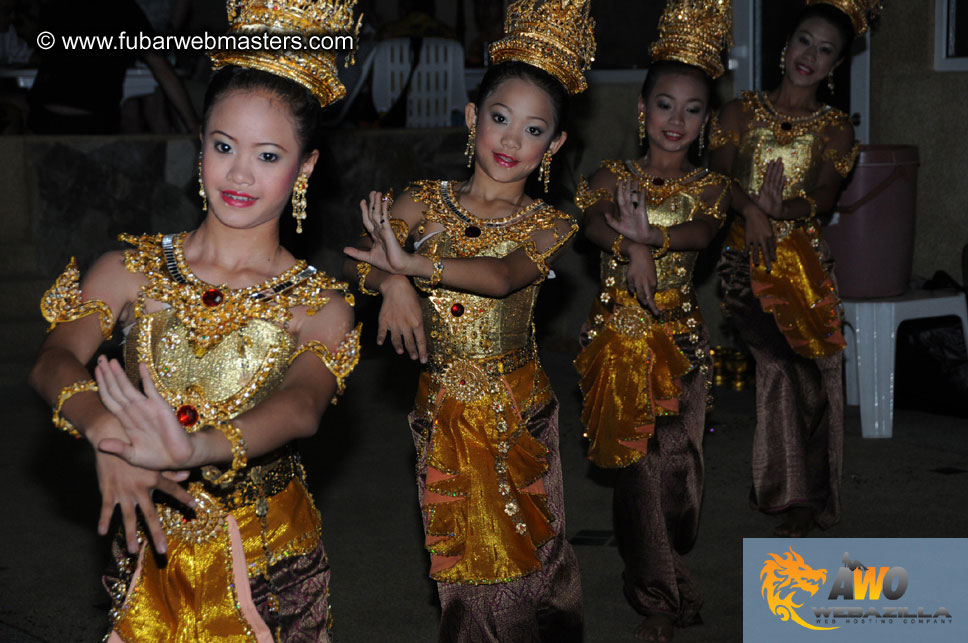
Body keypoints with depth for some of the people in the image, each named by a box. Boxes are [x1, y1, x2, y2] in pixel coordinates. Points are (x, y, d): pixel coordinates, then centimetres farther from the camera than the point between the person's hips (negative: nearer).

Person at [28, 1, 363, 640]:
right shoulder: (130, 272, -3)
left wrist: (195, 448, -49)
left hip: (269, 564, -1)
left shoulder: (321, 306, -9)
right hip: (153, 552, 1)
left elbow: (302, 405, -27)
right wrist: (104, 430, -42)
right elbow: (55, 361, -18)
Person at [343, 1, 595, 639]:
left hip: (518, 410, -1)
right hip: (441, 409, 1)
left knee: (519, 549, 5)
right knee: (455, 549, 7)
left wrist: (413, 263, -37)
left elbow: (505, 276, -23)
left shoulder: (551, 224, -4)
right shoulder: (426, 201, 1)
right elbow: (359, 256, -6)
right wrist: (392, 281, -29)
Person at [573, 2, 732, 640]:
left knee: (678, 457, 0)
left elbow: (704, 232, -14)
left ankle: (662, 574, 23)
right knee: (639, 460, -3)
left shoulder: (710, 185, 6)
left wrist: (649, 235, -32)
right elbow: (592, 221, -14)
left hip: (682, 335, 1)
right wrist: (633, 249, -33)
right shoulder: (615, 175, 5)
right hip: (622, 330, -1)